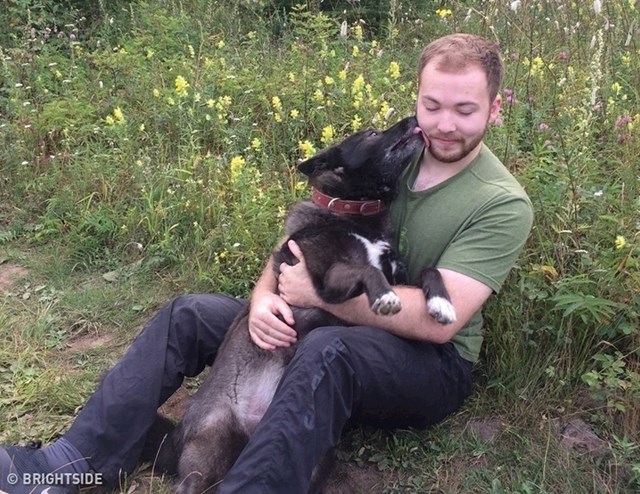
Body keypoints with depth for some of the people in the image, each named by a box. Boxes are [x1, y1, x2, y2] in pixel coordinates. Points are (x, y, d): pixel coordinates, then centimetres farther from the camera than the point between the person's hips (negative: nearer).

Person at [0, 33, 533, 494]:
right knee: (190, 314, -7)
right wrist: (266, 295, -17)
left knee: (327, 351, -40)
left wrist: (320, 291, -25)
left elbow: (440, 319, -25)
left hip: (432, 365, -5)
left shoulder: (503, 205, -14)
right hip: (333, 327, 6)